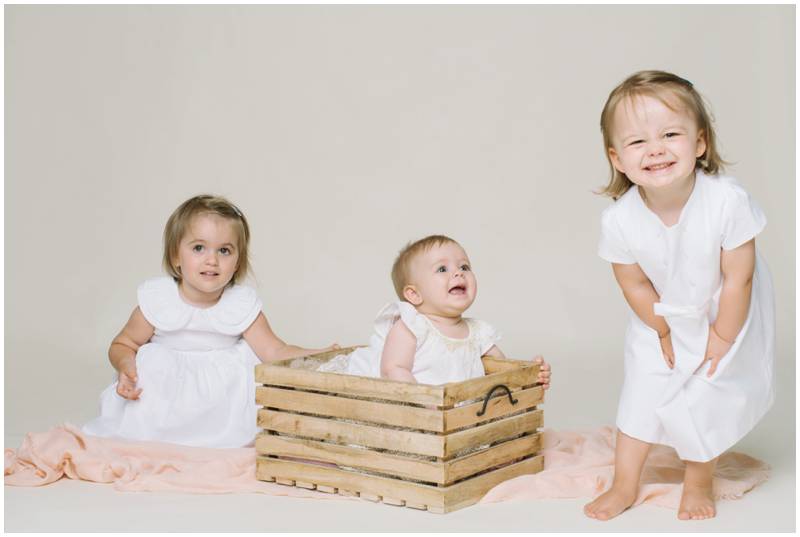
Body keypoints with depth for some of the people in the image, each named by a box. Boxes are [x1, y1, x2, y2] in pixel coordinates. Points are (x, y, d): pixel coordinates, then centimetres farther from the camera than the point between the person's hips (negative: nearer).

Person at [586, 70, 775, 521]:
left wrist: (722, 339, -14)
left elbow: (738, 278, -23)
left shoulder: (728, 200, -36)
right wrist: (664, 333, -2)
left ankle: (699, 483, 31)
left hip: (728, 315, -2)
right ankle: (625, 485, 26)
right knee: (643, 391, 7)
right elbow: (636, 285, -11)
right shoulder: (619, 220, -29)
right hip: (663, 319, 2)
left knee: (709, 398, 5)